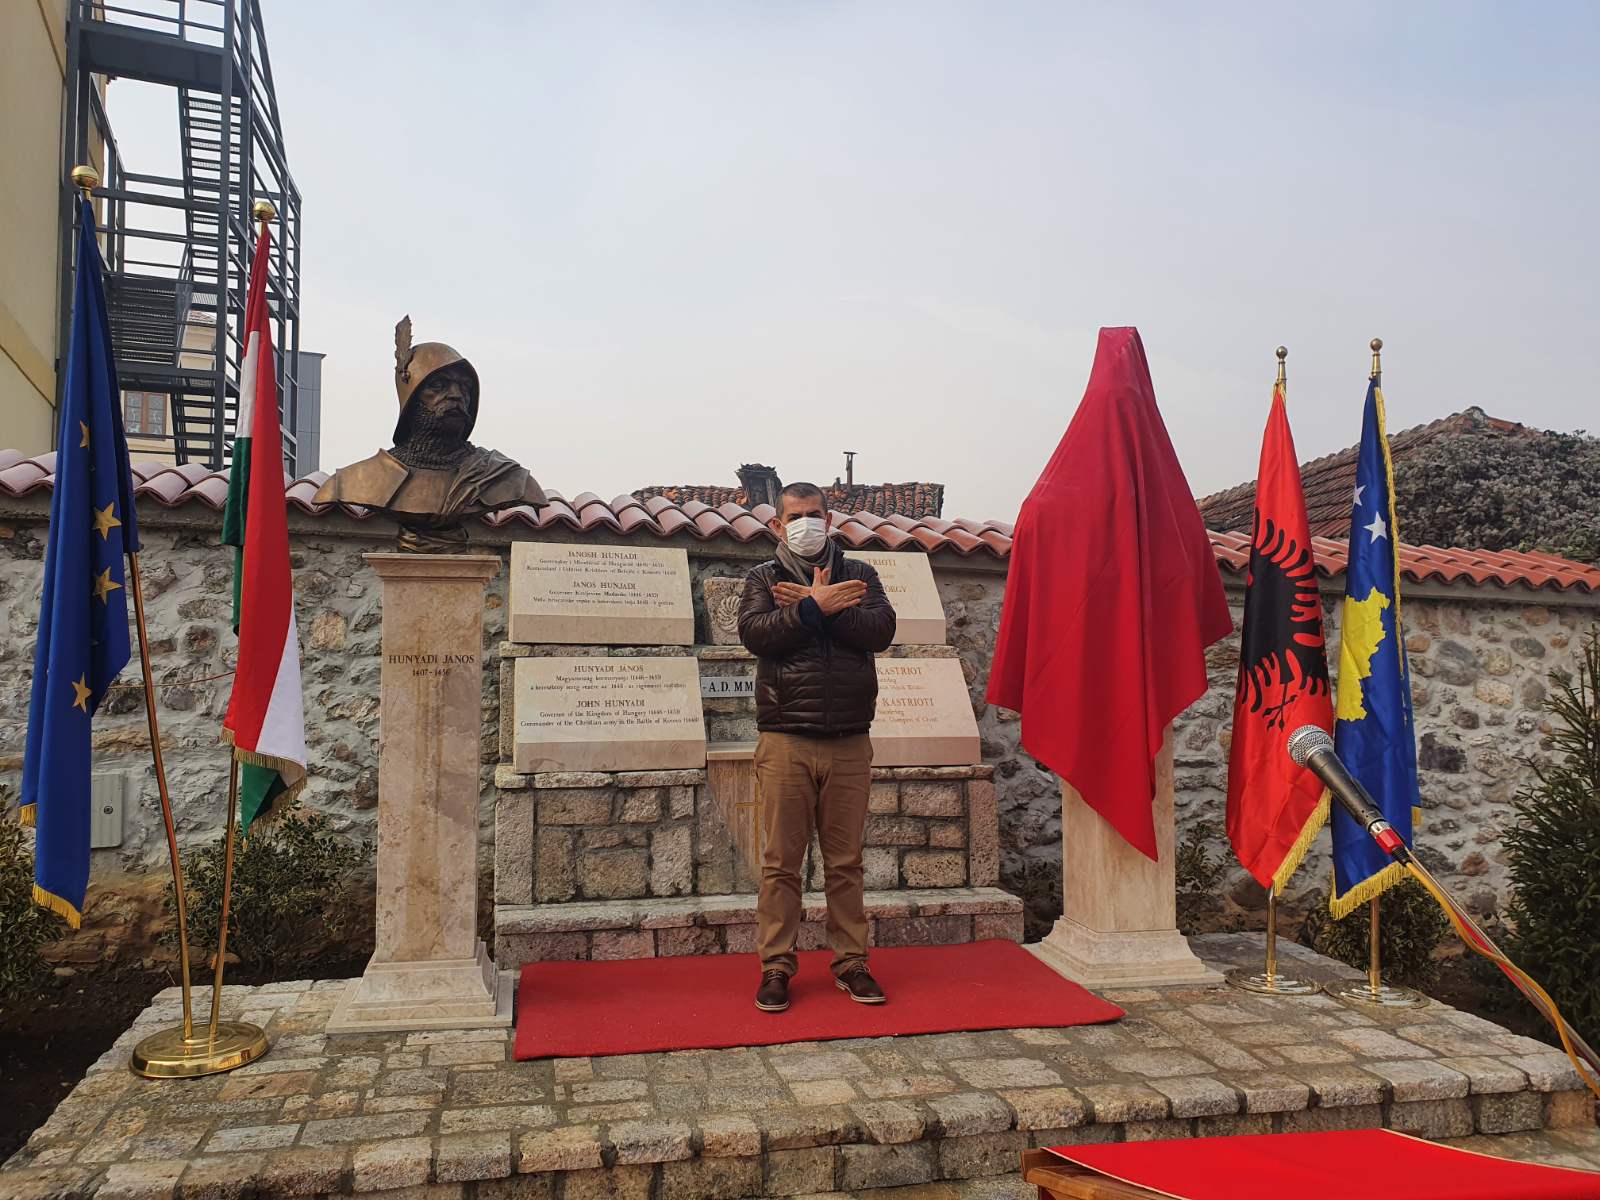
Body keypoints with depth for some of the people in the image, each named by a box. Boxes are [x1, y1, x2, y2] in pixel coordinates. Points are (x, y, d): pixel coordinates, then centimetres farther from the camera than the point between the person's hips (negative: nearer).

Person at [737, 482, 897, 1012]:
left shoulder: (858, 574, 13)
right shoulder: (763, 578, 11)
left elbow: (882, 628, -6)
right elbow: (754, 633, -9)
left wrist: (811, 607, -10)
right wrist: (816, 607, -14)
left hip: (849, 742, 1)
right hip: (785, 740, -1)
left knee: (845, 861, 7)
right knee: (781, 862, 2)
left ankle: (851, 962, 18)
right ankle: (776, 966, 12)